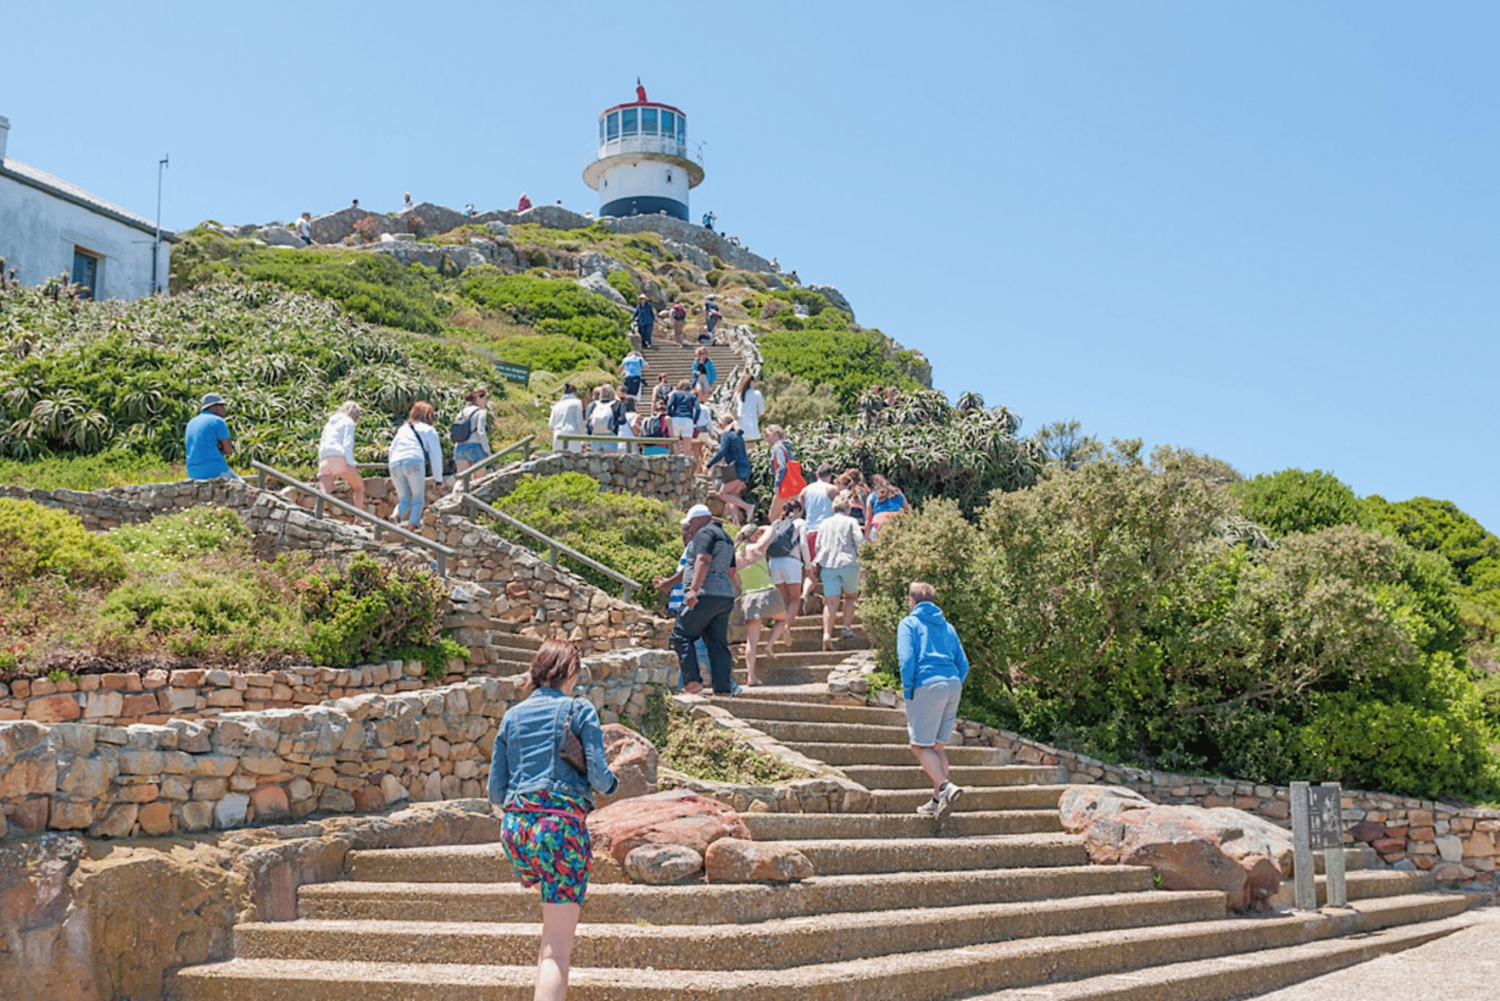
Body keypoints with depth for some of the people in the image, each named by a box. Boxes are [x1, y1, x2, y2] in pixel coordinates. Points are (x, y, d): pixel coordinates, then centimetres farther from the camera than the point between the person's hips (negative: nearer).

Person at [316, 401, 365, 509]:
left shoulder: (329, 423, 29)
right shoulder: (348, 421, 9)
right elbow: (347, 443, -5)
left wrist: (320, 465, 26)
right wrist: (350, 463, -12)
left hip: (324, 460, 6)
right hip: (339, 457, -6)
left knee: (325, 493, -8)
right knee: (359, 487, 10)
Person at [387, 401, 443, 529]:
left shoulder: (402, 429, 32)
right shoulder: (428, 430, 17)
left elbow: (392, 450, 30)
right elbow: (436, 455, 12)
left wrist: (392, 477, 33)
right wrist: (438, 478, 17)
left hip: (395, 464, 4)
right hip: (414, 462, -4)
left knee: (404, 500, 15)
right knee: (418, 500, 6)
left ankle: (396, 515, -16)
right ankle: (413, 526, -13)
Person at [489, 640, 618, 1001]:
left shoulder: (512, 717, 14)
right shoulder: (580, 710, 2)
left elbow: (495, 791, 13)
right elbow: (598, 775, -7)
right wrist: (612, 784, 15)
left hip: (515, 829, 5)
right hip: (562, 826, -5)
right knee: (557, 951, -7)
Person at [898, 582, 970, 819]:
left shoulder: (909, 623, 3)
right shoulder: (947, 626, 21)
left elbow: (906, 659, -11)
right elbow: (963, 664, 15)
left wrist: (907, 692, -4)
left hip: (926, 686, -6)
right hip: (953, 685, 6)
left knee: (921, 746, -1)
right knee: (938, 745, 14)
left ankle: (945, 787, -20)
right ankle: (938, 801, 13)